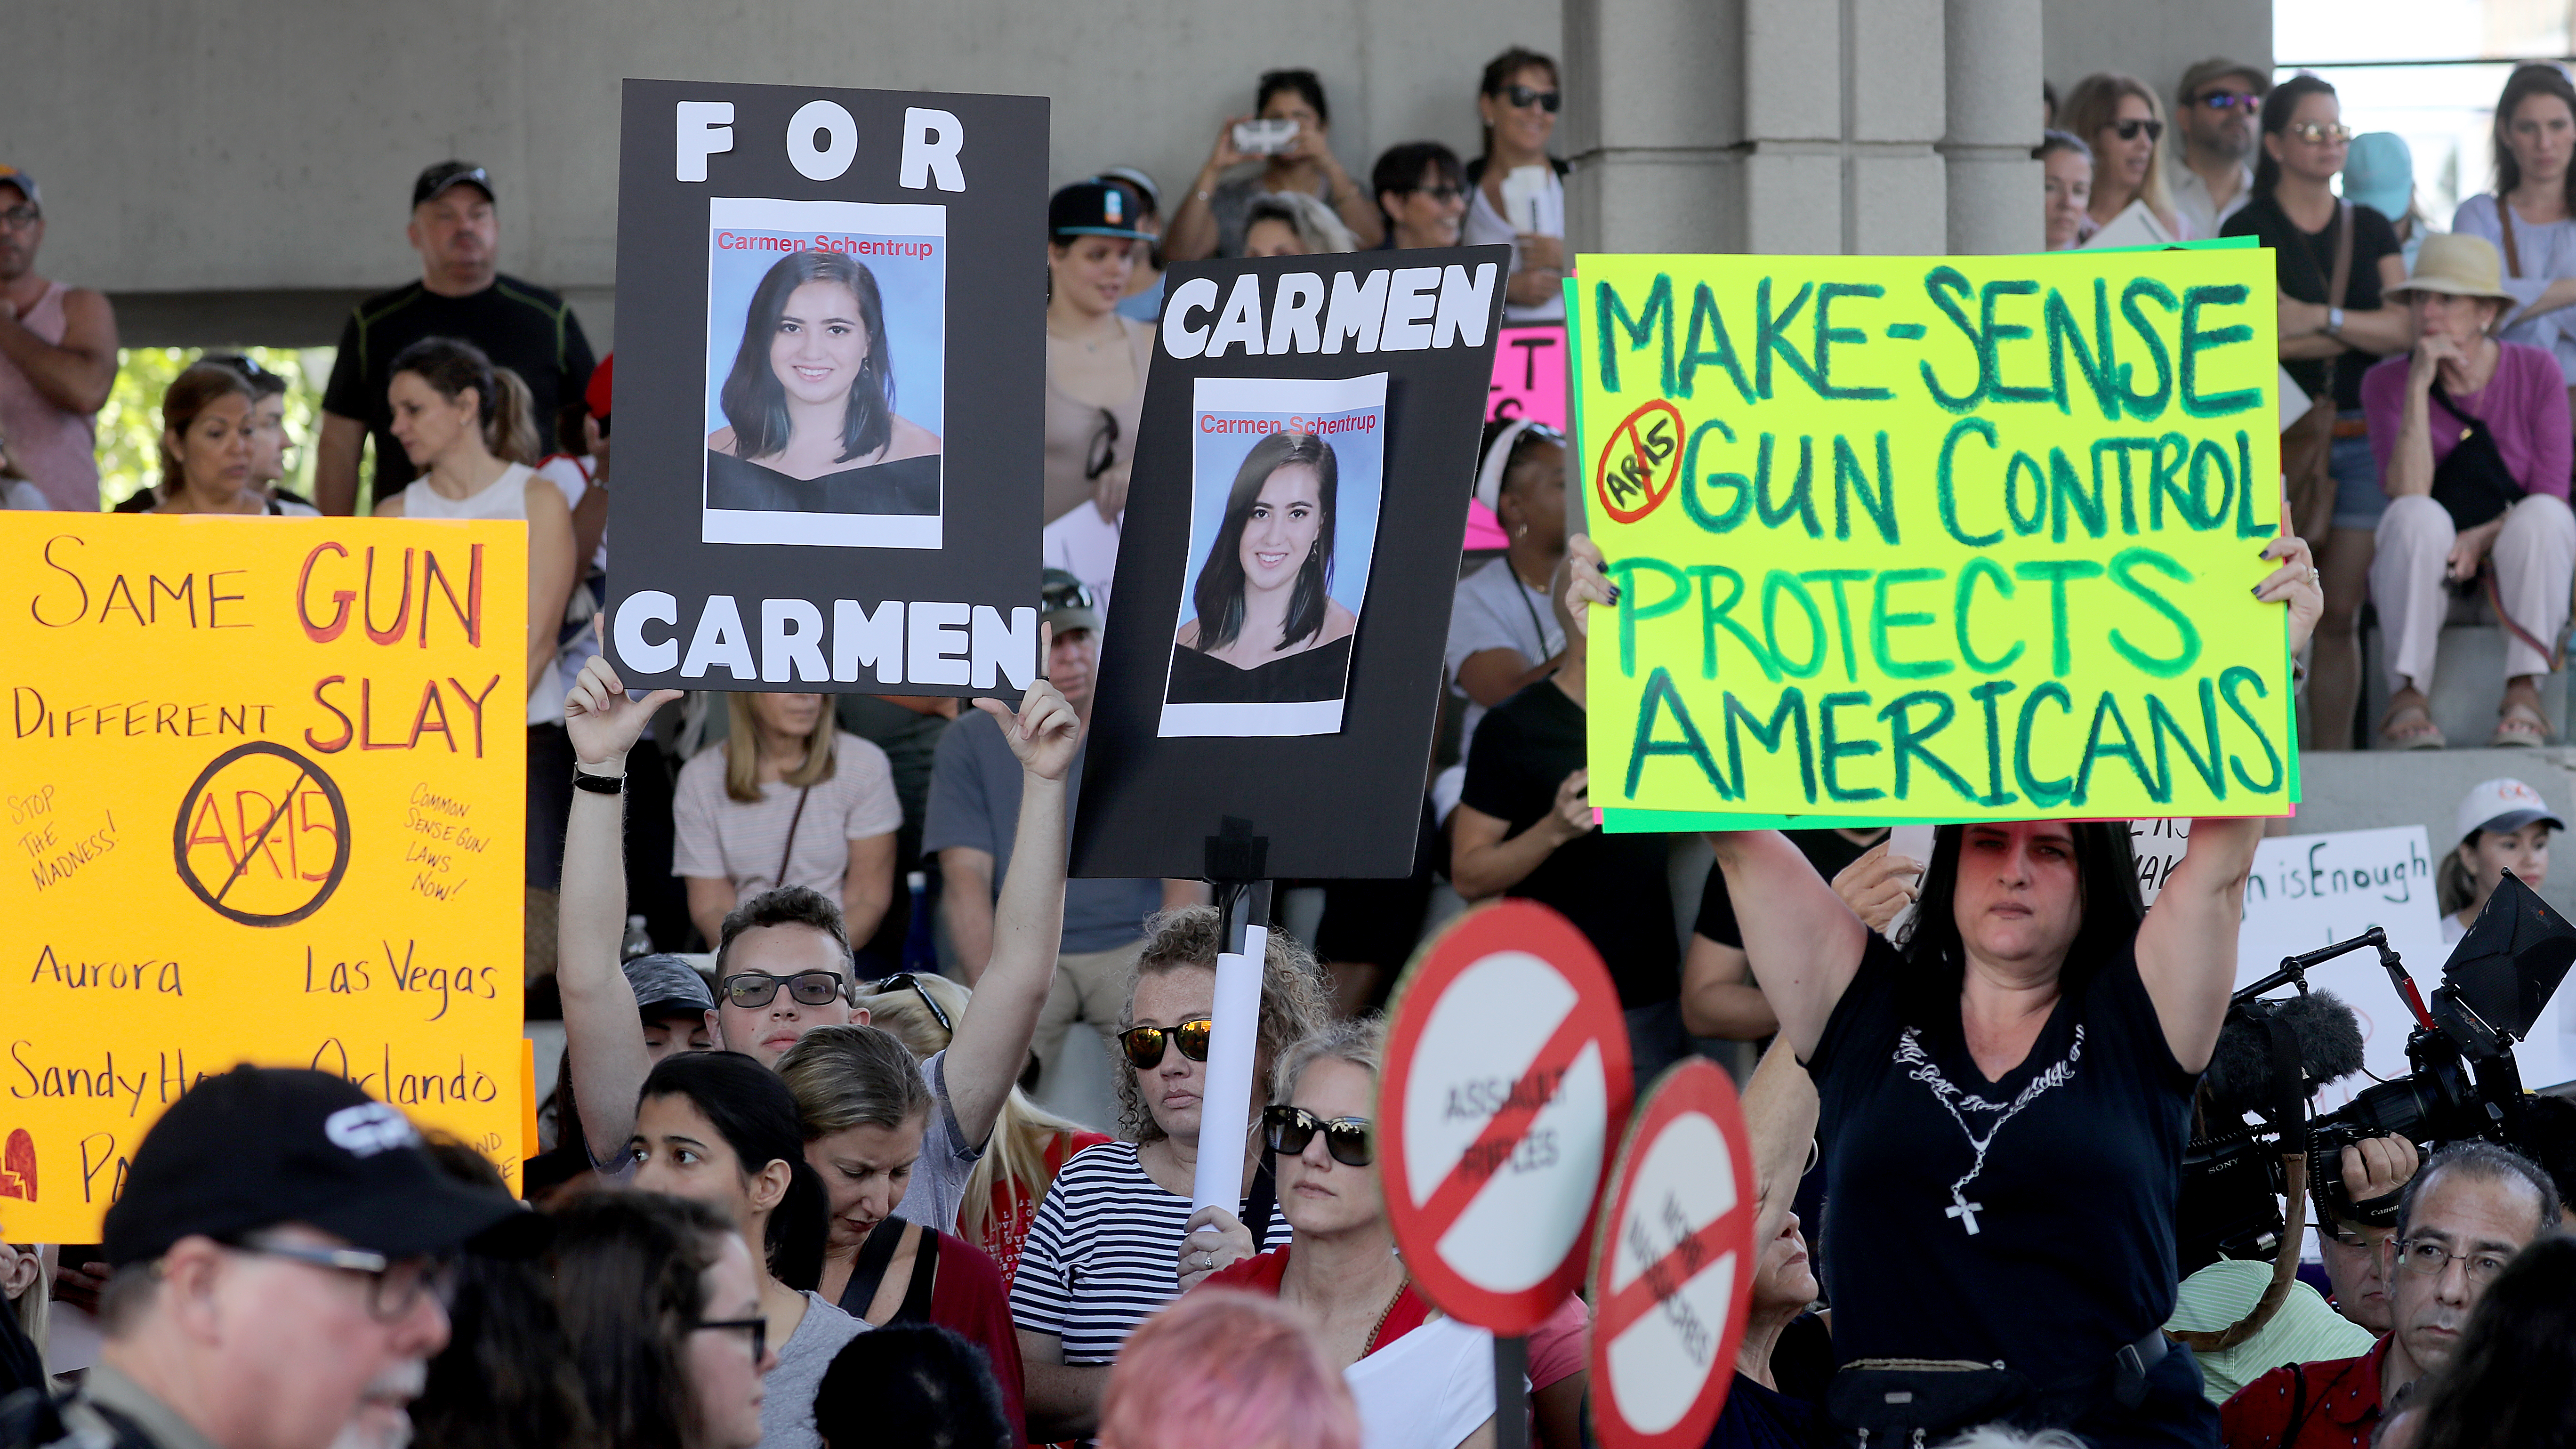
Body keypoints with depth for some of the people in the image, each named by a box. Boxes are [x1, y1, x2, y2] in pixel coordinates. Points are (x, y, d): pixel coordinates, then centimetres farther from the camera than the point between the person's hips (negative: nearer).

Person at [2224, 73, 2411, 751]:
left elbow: (2407, 326, 3)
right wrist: (2361, 331, -6)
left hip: (2362, 435, 4)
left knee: (2341, 616, 3)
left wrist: (2320, 318, -10)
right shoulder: (2250, 230, 2)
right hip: (2279, 436, -4)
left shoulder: (2370, 229, 15)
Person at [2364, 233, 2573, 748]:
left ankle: (2524, 692, -32)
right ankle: (2407, 694, -34)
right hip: (2423, 576, 0)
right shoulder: (2388, 382, -5)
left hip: (2518, 572, 0)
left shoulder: (2535, 372, -4)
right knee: (2418, 518, -33)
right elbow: (2409, 494, -19)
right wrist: (2420, 386, -24)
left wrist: (2485, 539, -27)